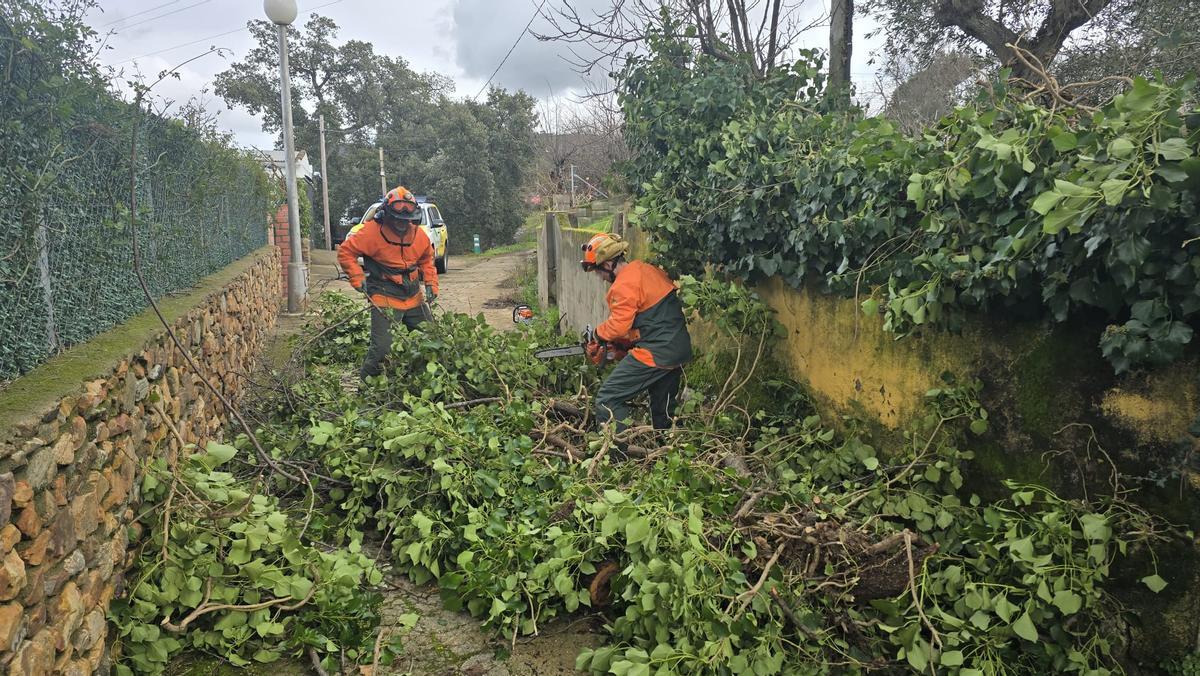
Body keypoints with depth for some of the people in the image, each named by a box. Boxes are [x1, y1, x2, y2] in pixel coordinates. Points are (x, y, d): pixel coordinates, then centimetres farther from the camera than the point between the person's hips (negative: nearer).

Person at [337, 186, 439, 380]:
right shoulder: (372, 232, -12)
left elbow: (427, 259, 20)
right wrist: (358, 279, -11)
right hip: (384, 299, -5)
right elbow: (345, 252, -5)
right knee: (381, 347, -12)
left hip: (414, 298, 6)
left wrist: (431, 284, 8)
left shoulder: (419, 234, 4)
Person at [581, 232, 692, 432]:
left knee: (608, 399, -6)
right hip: (679, 349, 9)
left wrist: (598, 334, 2)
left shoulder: (625, 285, -16)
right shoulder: (647, 270, 12)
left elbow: (619, 324, -19)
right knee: (664, 410, 21)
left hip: (655, 353, -9)